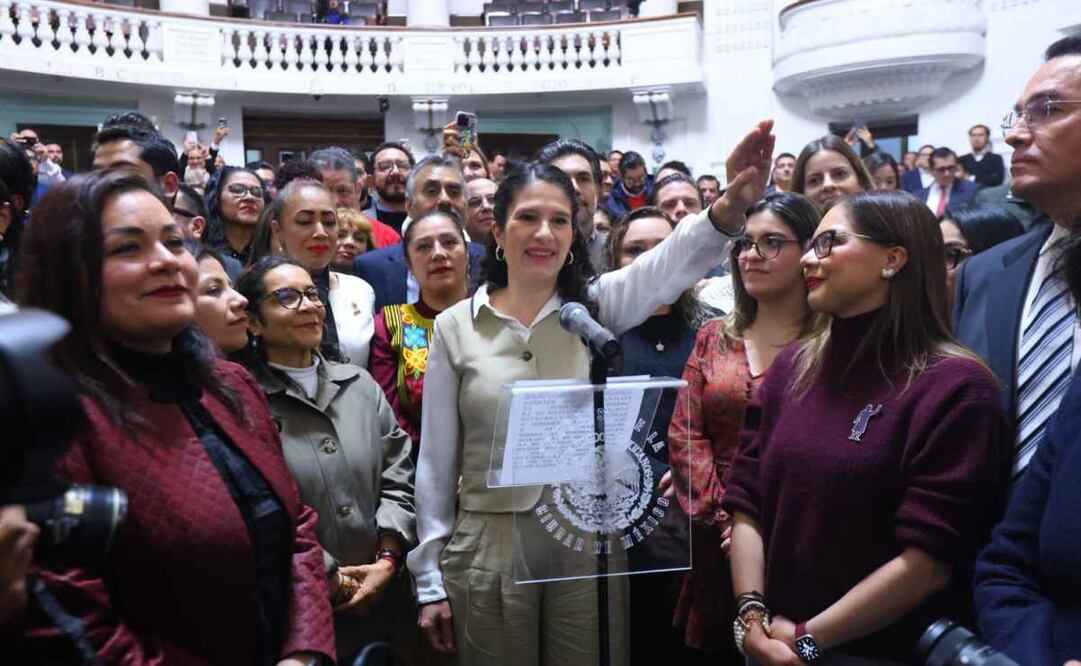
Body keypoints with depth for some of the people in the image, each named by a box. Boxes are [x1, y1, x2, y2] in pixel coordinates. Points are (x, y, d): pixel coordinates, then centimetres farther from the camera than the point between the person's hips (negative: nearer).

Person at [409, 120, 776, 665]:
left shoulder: (595, 306, 0)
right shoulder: (454, 327, -1)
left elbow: (673, 261, -20)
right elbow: (436, 461, 1)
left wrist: (731, 206, -41)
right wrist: (429, 580, 2)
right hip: (487, 551, 0)